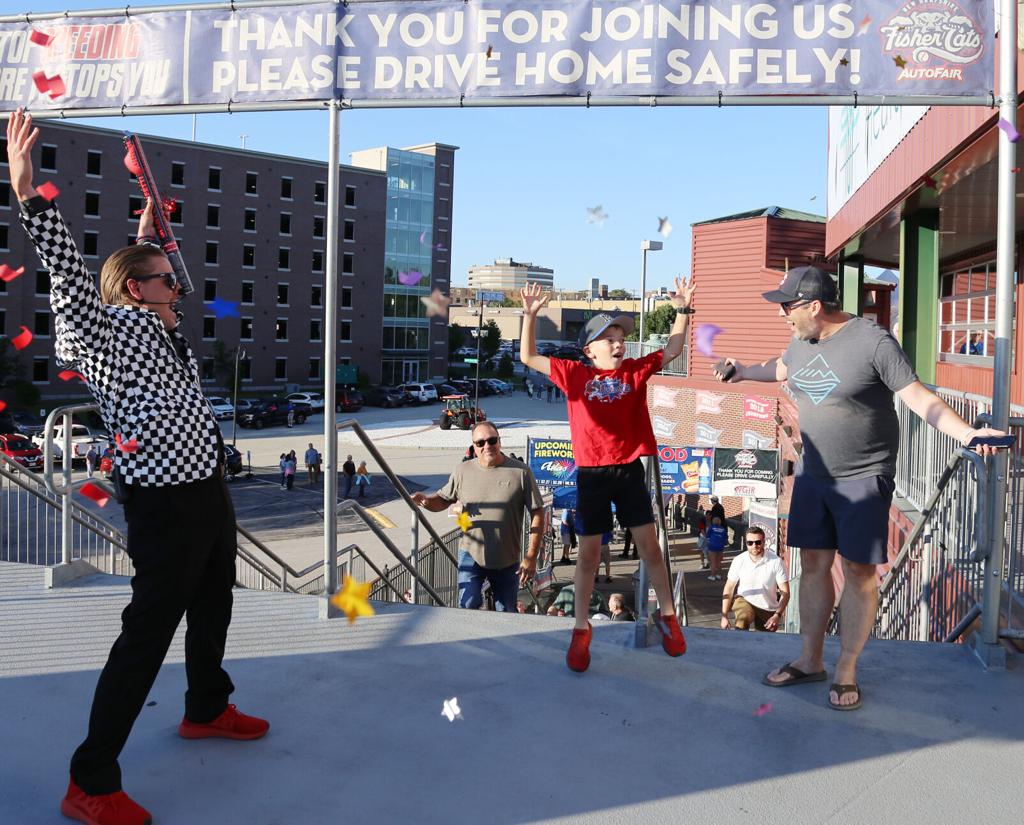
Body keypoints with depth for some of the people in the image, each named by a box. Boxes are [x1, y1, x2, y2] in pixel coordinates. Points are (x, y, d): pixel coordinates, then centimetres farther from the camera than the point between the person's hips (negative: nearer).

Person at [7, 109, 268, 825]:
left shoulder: (162, 330, 13)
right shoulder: (113, 332, -12)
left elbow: (155, 276, 34)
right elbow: (72, 277, -28)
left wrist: (149, 231, 36)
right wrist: (28, 193, -36)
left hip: (209, 495, 10)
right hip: (167, 504, -10)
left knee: (213, 609, 24)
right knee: (147, 633, -6)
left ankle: (207, 708, 47)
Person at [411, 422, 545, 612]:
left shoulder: (520, 472, -6)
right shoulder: (463, 471, 2)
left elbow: (537, 513, -5)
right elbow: (442, 500, 12)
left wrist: (531, 556, -9)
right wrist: (426, 501, -12)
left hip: (507, 560, 0)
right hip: (471, 554, 0)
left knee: (506, 615, 10)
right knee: (467, 606, -14)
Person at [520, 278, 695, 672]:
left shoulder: (635, 370, 5)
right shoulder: (576, 374, 1)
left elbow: (672, 350, 12)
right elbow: (529, 358, 1)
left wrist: (683, 310, 2)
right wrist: (530, 315, -9)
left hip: (629, 471, 1)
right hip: (591, 475, -1)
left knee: (649, 544, 5)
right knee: (588, 553, 5)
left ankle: (667, 615, 23)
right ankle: (581, 629, 18)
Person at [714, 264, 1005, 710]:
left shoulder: (873, 340, -17)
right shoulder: (801, 341, 4)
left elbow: (919, 396, -20)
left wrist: (966, 432, -33)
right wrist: (742, 370, 38)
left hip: (864, 478, -6)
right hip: (813, 473, 6)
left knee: (859, 572, 1)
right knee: (813, 565, 11)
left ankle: (846, 670, 15)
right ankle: (810, 661, 24)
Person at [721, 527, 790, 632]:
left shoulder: (776, 562, -16)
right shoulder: (739, 560, -12)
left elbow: (785, 592, -12)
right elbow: (729, 589, -3)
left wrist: (777, 615, -25)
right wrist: (724, 616, -7)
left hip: (768, 609, 1)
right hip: (744, 600, -1)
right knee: (743, 619, -33)